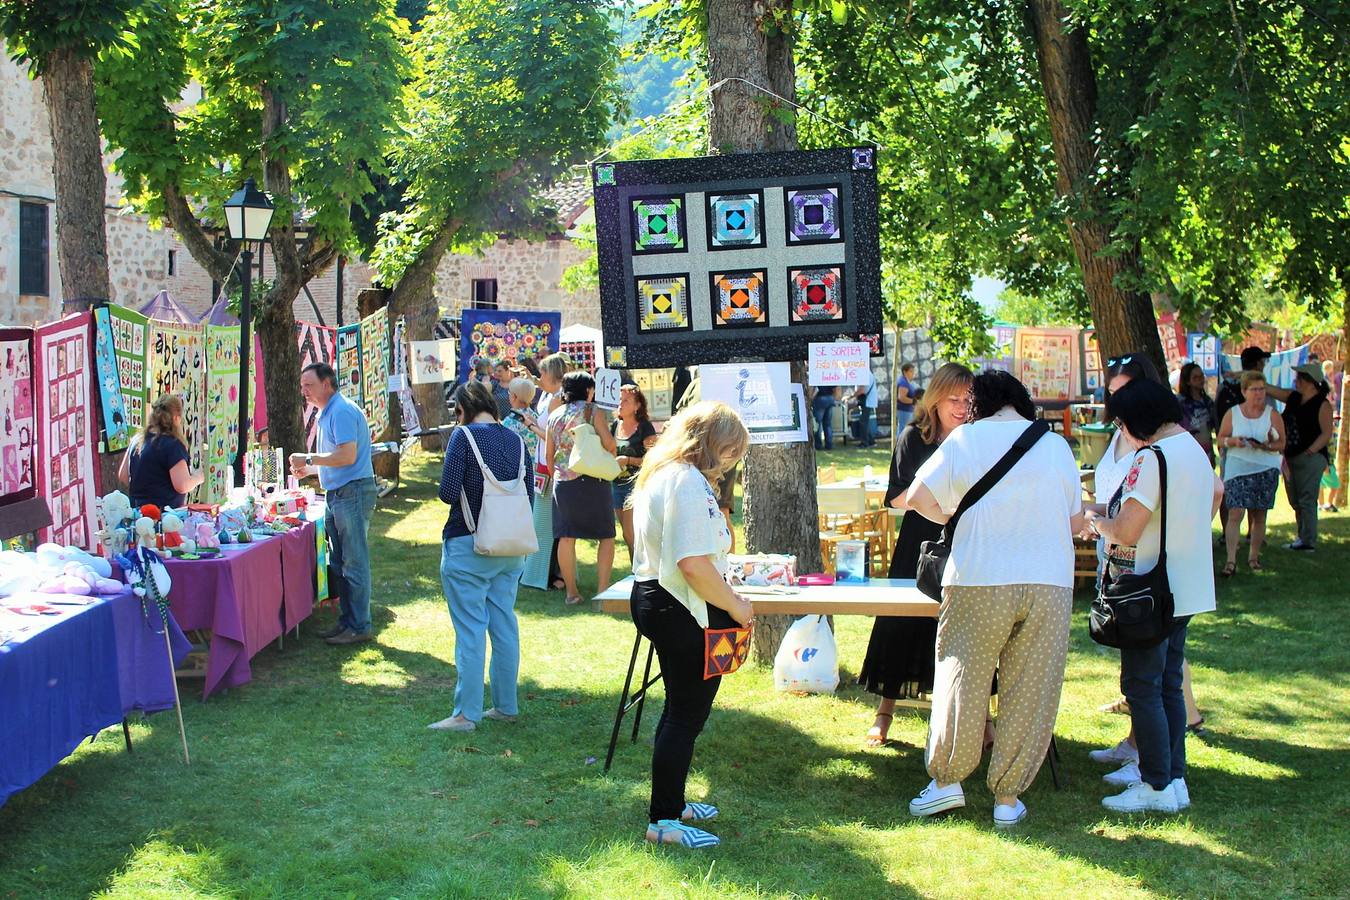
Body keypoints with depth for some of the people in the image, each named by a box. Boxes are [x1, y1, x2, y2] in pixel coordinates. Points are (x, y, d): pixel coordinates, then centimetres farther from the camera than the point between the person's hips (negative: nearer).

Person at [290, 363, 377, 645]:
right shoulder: (327, 413, 17)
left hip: (353, 492, -11)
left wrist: (309, 459, -18)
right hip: (336, 495, 11)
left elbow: (347, 455, -25)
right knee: (339, 563, 15)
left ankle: (359, 627, 0)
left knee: (354, 563, -5)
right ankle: (346, 621, 23)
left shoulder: (342, 412, -15)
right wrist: (309, 470, 13)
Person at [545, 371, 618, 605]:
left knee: (566, 537, 5)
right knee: (606, 536, 6)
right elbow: (609, 444, -12)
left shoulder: (555, 415, 11)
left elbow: (548, 453, 14)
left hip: (563, 480, 4)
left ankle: (571, 592, 8)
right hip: (592, 479, -4)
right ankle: (602, 589, 1)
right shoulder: (593, 411, -3)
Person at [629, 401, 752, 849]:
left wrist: (722, 580, 21)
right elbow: (693, 563, -28)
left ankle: (671, 803, 34)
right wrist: (735, 605, -16)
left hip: (653, 598, 11)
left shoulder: (659, 474, 12)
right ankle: (663, 821, 7)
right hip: (684, 612, -11)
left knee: (680, 709, 22)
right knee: (687, 715, 0)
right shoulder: (688, 482, -21)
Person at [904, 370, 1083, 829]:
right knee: (1030, 692, 7)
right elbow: (1076, 520, 12)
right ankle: (1007, 797, 10)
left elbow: (918, 497, 1)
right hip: (1050, 583, 2)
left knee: (962, 681, 10)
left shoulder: (966, 439, 3)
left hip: (979, 581, -2)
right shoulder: (1056, 445, 9)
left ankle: (947, 779, 14)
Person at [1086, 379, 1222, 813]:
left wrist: (1096, 521, -3)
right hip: (1187, 589, 10)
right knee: (1168, 685, 16)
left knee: (1142, 687, -2)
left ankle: (1158, 787, 0)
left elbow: (1125, 532, -22)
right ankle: (1173, 776, 21)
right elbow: (1216, 491, 28)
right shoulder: (1195, 451, 10)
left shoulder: (1152, 458, -20)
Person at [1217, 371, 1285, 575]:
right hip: (1237, 469, -1)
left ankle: (1254, 556, 21)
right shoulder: (1232, 414, 4)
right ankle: (1231, 560, -13)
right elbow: (1221, 439, 7)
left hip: (1266, 471, 1)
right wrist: (1233, 441, -14)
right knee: (1235, 513, -12)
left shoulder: (1272, 415, 4)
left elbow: (1281, 444, 3)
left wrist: (1267, 446, -17)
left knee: (1259, 515, 6)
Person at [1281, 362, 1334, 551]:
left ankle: (1308, 542, -8)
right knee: (1295, 501, 10)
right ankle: (1302, 538, 17)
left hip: (1311, 458, -8)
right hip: (1291, 458, 8)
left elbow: (1327, 433, -13)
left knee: (1306, 501, -10)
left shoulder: (1322, 404, -8)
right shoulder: (1294, 398, 12)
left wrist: (1310, 451, -19)